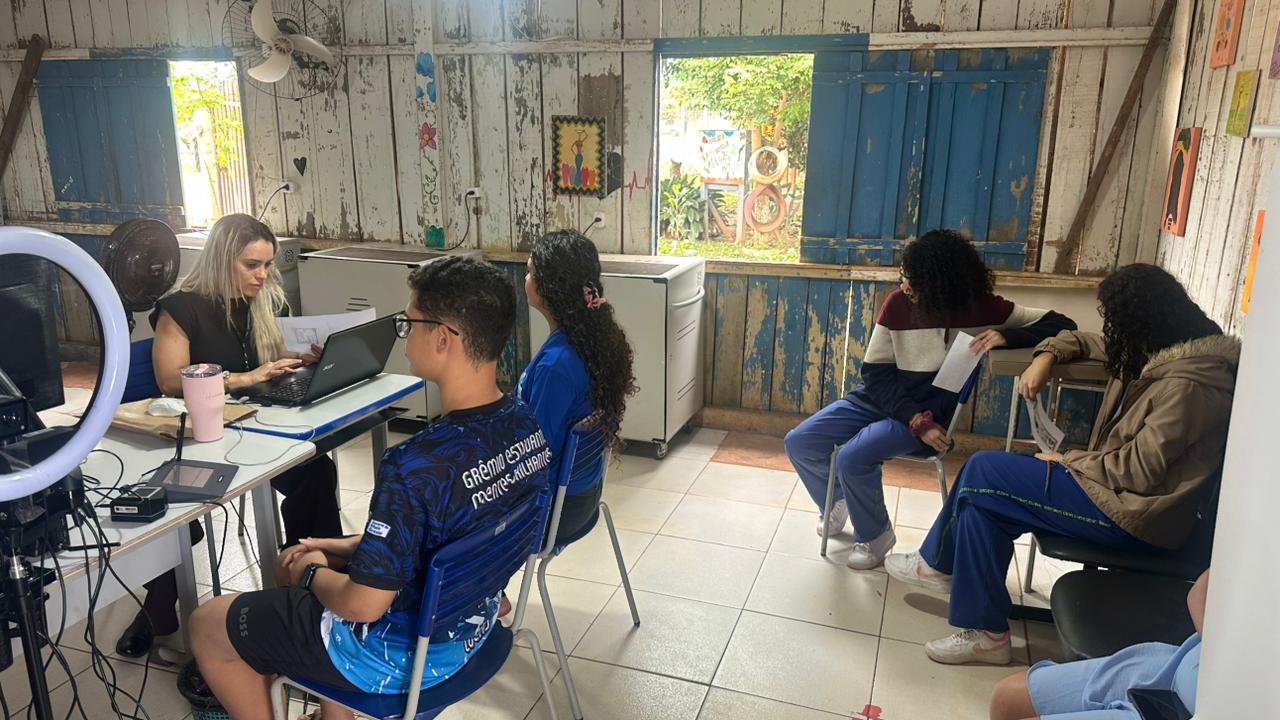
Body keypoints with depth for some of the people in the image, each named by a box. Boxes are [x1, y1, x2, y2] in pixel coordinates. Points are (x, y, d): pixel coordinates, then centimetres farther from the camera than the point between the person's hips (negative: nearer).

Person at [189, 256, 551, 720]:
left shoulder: (417, 466, -35)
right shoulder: (526, 425, -10)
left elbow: (363, 604, -26)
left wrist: (312, 573, -5)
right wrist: (351, 547, 6)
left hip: (405, 656, -7)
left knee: (207, 625, 12)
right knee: (295, 560, 28)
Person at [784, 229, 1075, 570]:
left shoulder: (982, 309, -12)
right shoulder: (898, 303, -7)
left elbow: (1062, 325, -12)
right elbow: (875, 373, -6)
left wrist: (1007, 336, -31)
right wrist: (917, 422, -18)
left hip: (929, 413, -4)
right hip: (877, 400, 4)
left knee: (852, 458, -28)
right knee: (799, 443, -7)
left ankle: (875, 536, 2)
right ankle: (836, 501, 24)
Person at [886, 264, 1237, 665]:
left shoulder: (1187, 383, -21)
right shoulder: (1158, 350, 7)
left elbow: (1139, 470, -23)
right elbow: (1088, 343, 24)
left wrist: (1067, 461, -10)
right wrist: (1047, 355, 4)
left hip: (1134, 514, -10)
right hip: (1119, 485, 10)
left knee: (983, 474, -10)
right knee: (984, 500, 0)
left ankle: (938, 563, 11)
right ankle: (984, 631, 5)